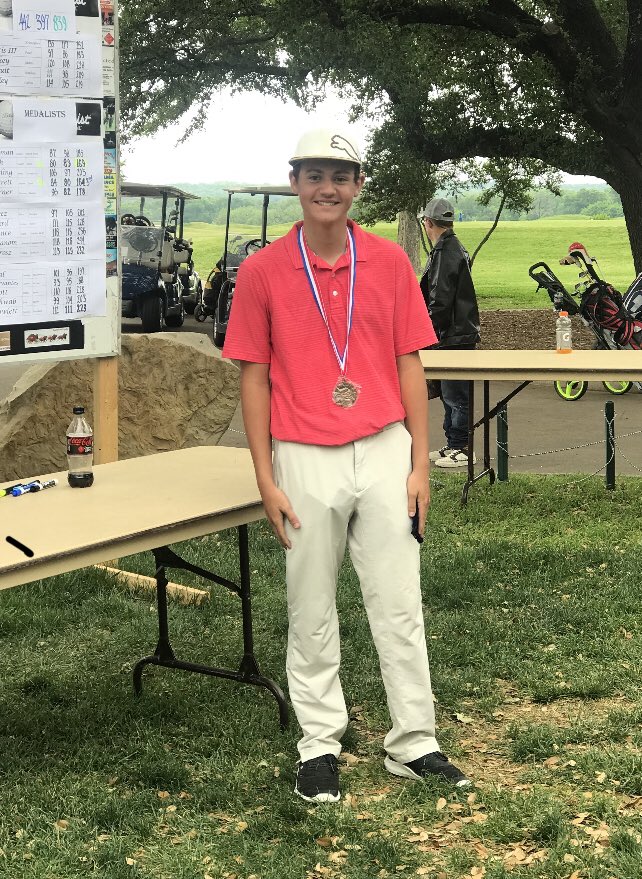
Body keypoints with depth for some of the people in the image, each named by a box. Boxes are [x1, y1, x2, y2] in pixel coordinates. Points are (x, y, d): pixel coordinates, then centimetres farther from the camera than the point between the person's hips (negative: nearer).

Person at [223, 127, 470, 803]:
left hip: (385, 454, 1)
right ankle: (319, 745, 21)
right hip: (306, 463, -1)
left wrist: (419, 465, 2)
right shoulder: (262, 271, -1)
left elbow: (409, 366, 5)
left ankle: (413, 744, 17)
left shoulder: (390, 263, 3)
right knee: (311, 613, 8)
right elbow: (254, 378, 0)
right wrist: (267, 481, -4)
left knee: (399, 606, 6)